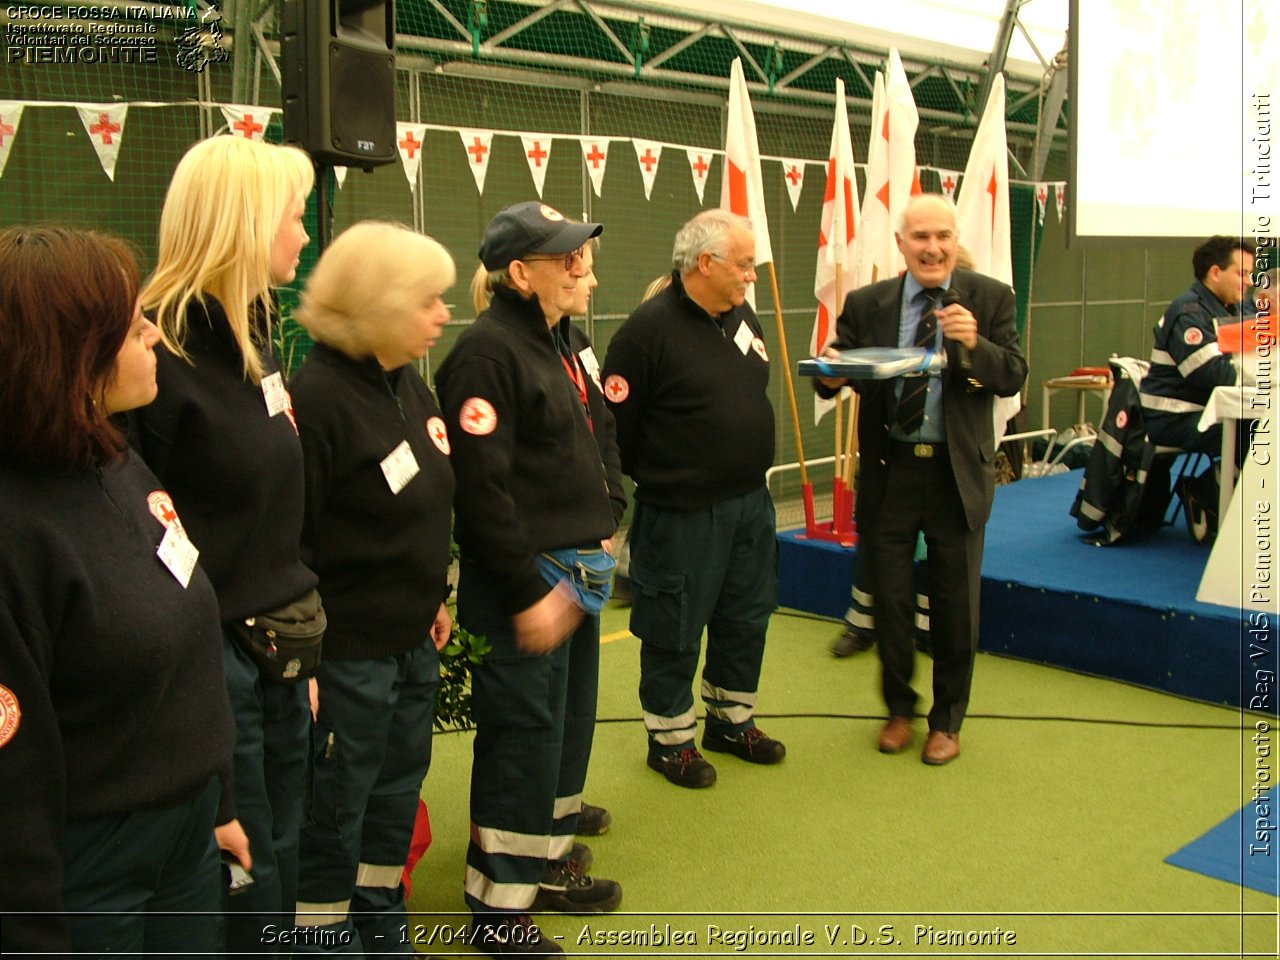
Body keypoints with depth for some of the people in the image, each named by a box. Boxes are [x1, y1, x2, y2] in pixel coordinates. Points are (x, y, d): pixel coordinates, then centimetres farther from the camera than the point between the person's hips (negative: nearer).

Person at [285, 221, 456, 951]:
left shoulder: (407, 382, 7)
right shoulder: (319, 397, -21)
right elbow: (290, 539, -22)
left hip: (413, 640, 9)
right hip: (348, 650, -9)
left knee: (398, 789, 21)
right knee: (336, 807, 9)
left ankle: (380, 924, 40)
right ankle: (326, 930, 29)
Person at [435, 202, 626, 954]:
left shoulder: (569, 340, 12)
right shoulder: (487, 351, -17)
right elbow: (483, 491, -21)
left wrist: (607, 522, 12)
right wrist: (529, 593, -19)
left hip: (583, 568, 9)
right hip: (525, 577, -9)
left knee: (573, 722, 18)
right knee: (523, 736, 1)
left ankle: (550, 862, 36)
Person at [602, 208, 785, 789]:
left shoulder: (743, 317, 8)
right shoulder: (649, 328, -16)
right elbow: (616, 424, -15)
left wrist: (750, 472, 14)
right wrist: (657, 478, -6)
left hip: (750, 502, 8)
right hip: (682, 514, -8)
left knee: (747, 617, 18)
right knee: (674, 631, 6)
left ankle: (732, 721, 37)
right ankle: (670, 740, 24)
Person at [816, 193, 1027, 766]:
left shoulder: (990, 299, -1)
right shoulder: (867, 304, 1)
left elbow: (1014, 378, -6)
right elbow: (835, 373, 1)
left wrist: (976, 345, -25)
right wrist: (832, 373, -23)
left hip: (958, 472, -1)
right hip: (889, 470, 1)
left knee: (955, 601, 10)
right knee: (889, 596, 10)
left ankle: (947, 720, 28)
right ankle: (899, 709, 32)